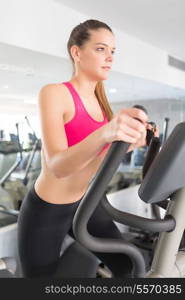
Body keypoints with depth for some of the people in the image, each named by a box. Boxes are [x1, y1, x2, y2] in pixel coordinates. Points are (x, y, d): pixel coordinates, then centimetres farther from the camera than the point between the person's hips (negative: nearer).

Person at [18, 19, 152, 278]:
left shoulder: (99, 100, 3)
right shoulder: (54, 93, -20)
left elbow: (100, 154, 8)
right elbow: (58, 166, -32)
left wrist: (131, 142, -8)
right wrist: (106, 132, -49)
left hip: (85, 203, 7)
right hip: (47, 211, -6)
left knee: (129, 268, 9)